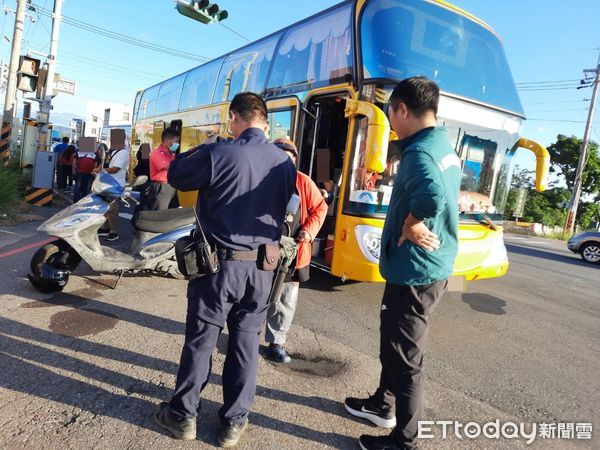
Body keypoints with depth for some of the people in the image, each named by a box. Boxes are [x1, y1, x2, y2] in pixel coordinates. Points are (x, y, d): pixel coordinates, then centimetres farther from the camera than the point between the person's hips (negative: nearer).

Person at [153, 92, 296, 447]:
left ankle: (183, 415, 27)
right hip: (261, 267, 4)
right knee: (246, 342, 12)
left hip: (221, 262, -3)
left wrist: (199, 151, 14)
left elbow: (176, 176, 2)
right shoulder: (285, 162, 2)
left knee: (200, 340, 10)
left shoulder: (219, 154, -13)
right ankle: (234, 421, 24)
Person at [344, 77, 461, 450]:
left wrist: (411, 226, -25)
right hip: (431, 266, 10)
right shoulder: (446, 148, 10)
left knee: (406, 356, 6)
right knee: (392, 341, 25)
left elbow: (431, 195, -43)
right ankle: (383, 404, 45)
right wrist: (418, 224, 7)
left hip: (415, 271, -10)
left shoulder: (419, 152, -22)